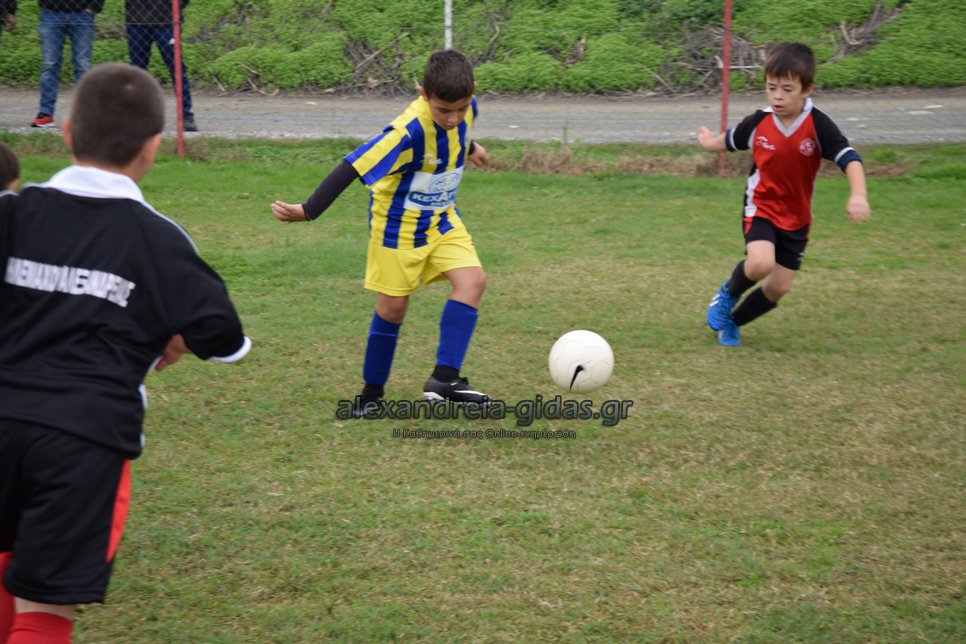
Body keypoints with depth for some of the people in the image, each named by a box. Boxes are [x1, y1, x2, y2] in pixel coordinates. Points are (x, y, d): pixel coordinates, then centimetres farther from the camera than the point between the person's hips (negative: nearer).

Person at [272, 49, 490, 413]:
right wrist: (308, 212, -35)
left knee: (473, 280, -16)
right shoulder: (408, 132, -34)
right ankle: (372, 390, 22)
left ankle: (444, 379, -17)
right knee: (392, 306, 2)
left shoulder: (466, 109, -12)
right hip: (398, 224, -6)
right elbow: (354, 167, -33)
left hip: (442, 219, 6)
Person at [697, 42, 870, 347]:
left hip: (796, 218, 1)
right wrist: (710, 142, 29)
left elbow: (849, 158, -27)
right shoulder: (759, 122, -13)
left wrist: (858, 196, -44)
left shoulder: (818, 125, -19)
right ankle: (728, 294, 5)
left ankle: (731, 322, 30)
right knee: (760, 263, -28)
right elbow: (730, 140, 10)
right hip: (761, 208, -1)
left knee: (778, 288, 5)